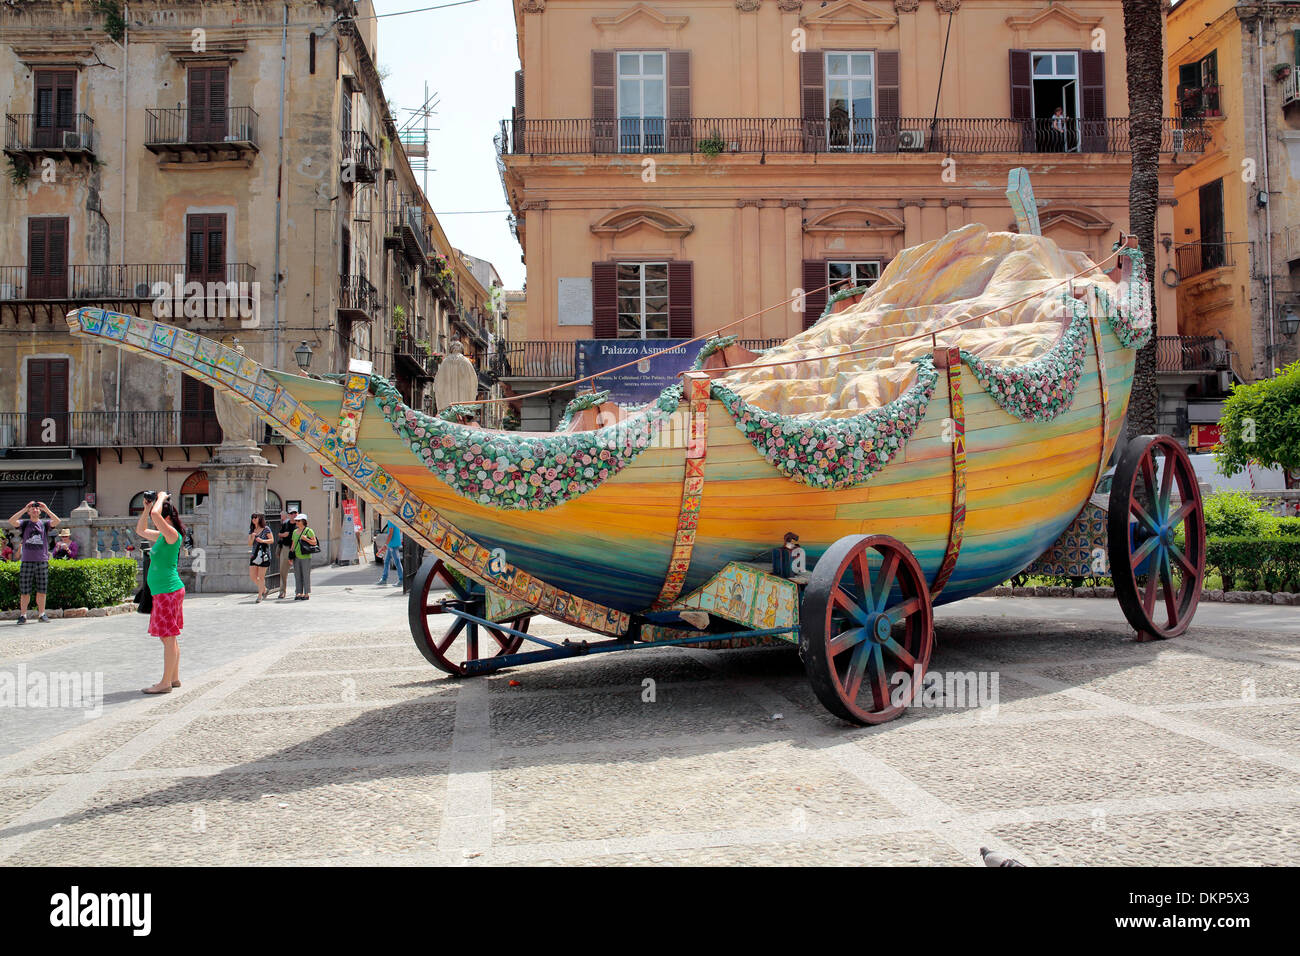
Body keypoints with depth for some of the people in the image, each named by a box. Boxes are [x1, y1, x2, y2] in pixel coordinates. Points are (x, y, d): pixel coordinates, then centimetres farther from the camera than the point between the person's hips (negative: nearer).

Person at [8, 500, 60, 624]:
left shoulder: (44, 523, 8)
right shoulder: (24, 523, 7)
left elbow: (56, 521, -10)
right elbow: (11, 521, -10)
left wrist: (46, 509, -10)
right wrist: (24, 509, -10)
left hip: (42, 562, 0)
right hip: (27, 562, 0)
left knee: (41, 590, 4)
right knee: (25, 591, 1)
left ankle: (42, 614, 12)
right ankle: (23, 615, 8)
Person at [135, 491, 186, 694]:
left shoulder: (173, 535, -13)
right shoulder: (160, 536, 14)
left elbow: (155, 514, -28)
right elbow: (140, 530, 29)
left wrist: (161, 498, -10)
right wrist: (146, 508, 18)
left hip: (169, 591, -10)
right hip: (162, 592, 10)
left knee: (169, 637, -6)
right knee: (168, 637, 14)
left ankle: (165, 683, -3)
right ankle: (174, 678, 21)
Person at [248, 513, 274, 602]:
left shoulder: (266, 529, -4)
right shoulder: (251, 530, 10)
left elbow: (272, 540, -4)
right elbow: (249, 544, 8)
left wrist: (262, 541, -18)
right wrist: (252, 538, -11)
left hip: (264, 555, -6)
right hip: (254, 554, 6)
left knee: (261, 576, -3)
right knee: (252, 575, 3)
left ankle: (259, 597, 5)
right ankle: (264, 590, 26)